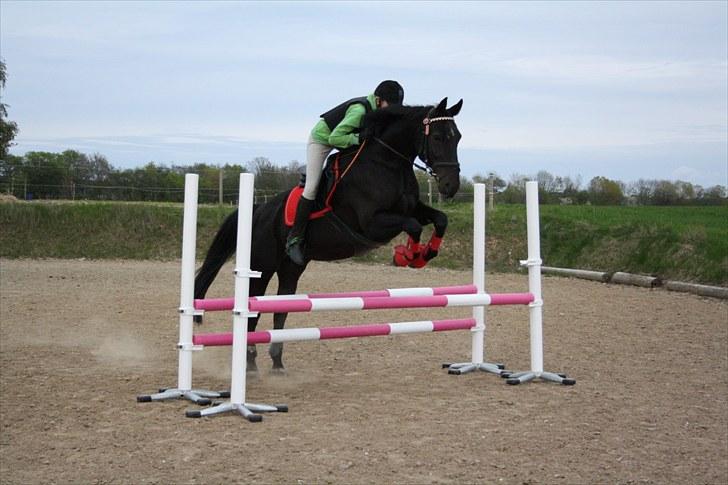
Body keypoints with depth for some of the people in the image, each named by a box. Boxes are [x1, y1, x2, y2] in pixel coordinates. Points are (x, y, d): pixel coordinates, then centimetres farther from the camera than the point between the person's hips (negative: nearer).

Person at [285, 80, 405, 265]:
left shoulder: (377, 108, -12)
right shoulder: (359, 110, -36)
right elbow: (334, 138, -37)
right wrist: (360, 139, -40)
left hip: (344, 140, 9)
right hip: (321, 139, -9)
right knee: (311, 188, -15)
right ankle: (295, 238, -12)